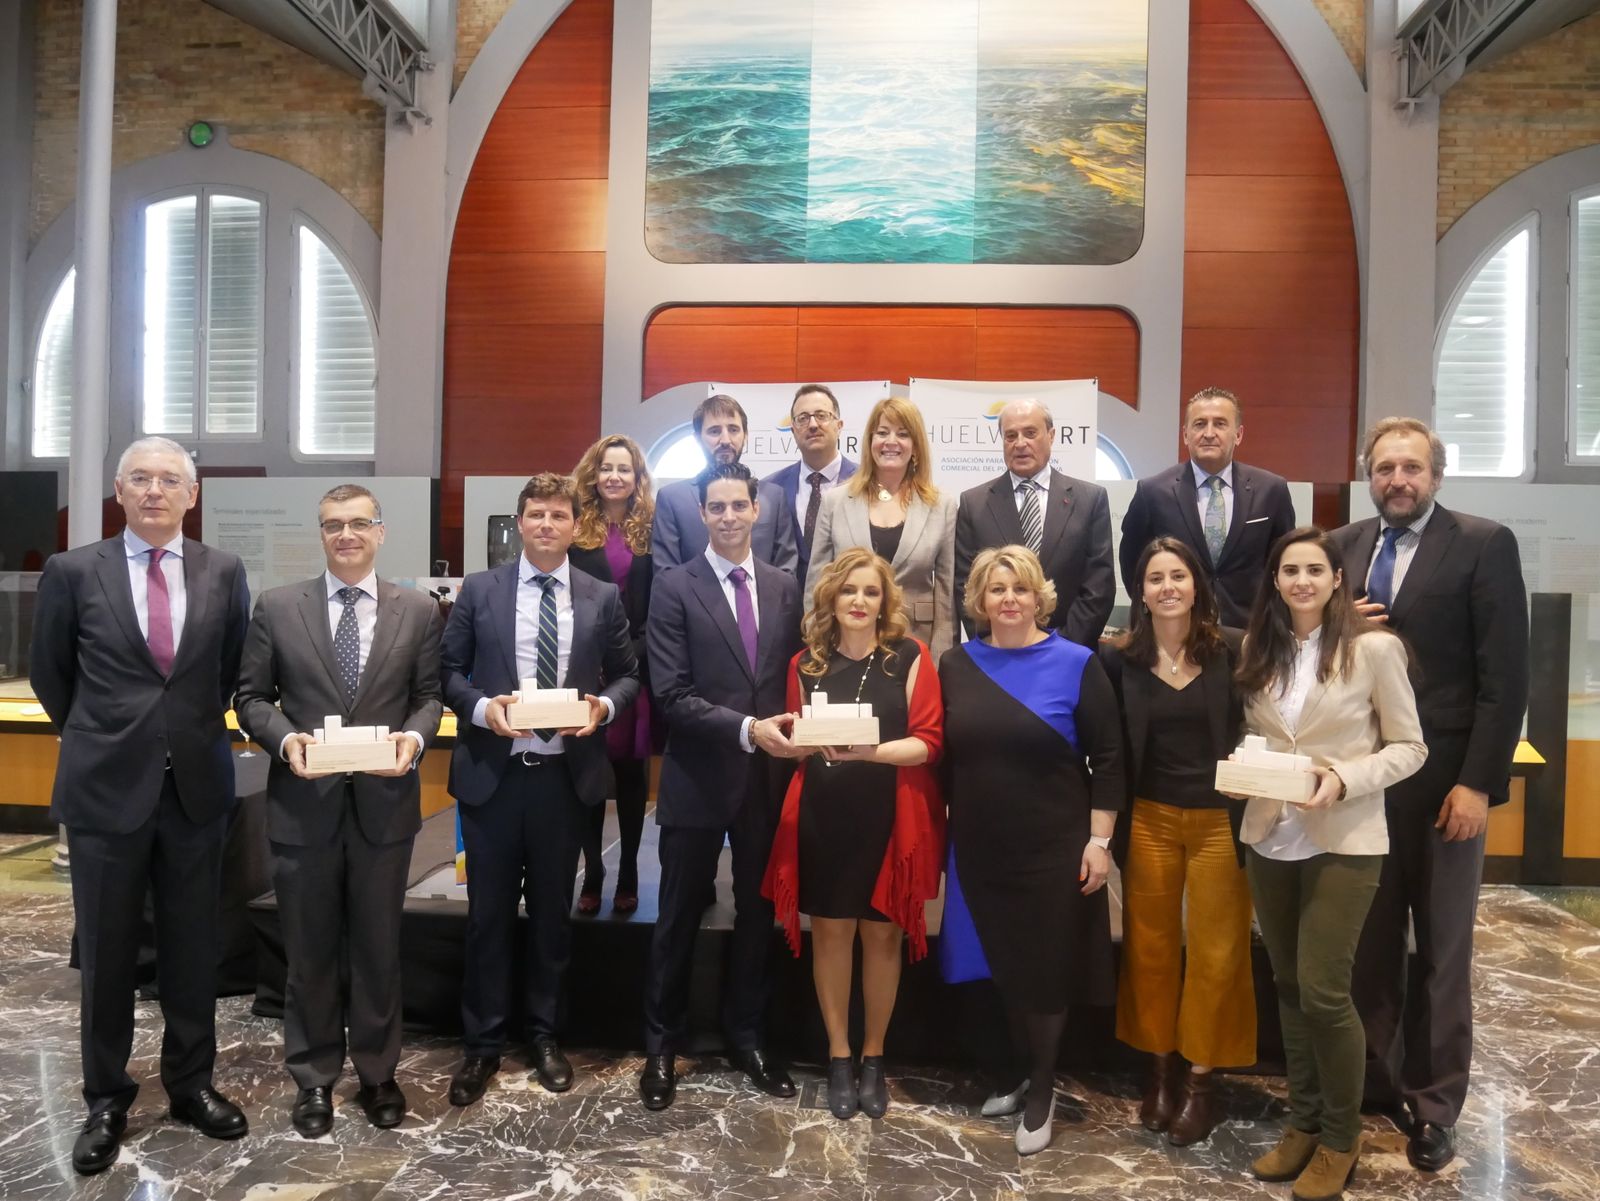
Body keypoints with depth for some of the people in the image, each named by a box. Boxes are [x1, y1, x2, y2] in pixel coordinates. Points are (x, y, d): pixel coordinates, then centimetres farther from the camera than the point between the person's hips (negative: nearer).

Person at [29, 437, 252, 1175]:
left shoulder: (224, 572, 1)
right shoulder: (73, 571, -3)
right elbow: (49, 673, 8)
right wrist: (96, 738, 15)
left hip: (197, 786, 1)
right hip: (106, 787, -1)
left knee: (193, 948, 12)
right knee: (106, 953, 10)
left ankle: (191, 1084, 29)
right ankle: (107, 1098, 28)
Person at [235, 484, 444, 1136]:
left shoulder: (419, 610, 2)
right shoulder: (277, 607, 2)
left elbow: (430, 695, 4)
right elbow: (251, 696, 3)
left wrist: (415, 738, -16)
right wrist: (285, 738, -15)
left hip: (384, 801, 0)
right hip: (303, 802, 0)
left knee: (379, 946, 13)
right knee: (309, 949, 13)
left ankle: (377, 1071, 30)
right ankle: (314, 1077, 30)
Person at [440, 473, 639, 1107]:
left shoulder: (603, 597, 4)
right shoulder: (479, 590, 2)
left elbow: (628, 675, 9)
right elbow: (449, 670, 3)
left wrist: (605, 705, -11)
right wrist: (481, 707, -14)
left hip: (565, 775, 1)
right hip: (492, 774, -1)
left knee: (552, 911, 13)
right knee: (488, 913, 8)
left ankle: (545, 1036, 30)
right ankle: (482, 1043, 24)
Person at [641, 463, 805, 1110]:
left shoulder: (785, 588, 6)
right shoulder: (675, 588, -6)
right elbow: (673, 695, -14)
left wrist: (790, 732, -7)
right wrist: (748, 729, -23)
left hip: (768, 777, 4)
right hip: (698, 778, -3)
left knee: (757, 914, 16)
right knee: (678, 918, 10)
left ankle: (747, 1038, 34)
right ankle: (662, 1045, 28)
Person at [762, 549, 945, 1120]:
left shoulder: (911, 657, -4)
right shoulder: (806, 663, 5)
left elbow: (929, 742, -9)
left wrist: (871, 751, -23)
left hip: (889, 816, -2)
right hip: (822, 816, 2)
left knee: (881, 934, 8)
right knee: (830, 931, 8)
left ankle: (873, 1058, 26)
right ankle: (838, 1058, 24)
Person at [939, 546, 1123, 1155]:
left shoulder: (1076, 664, -8)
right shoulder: (955, 665, 2)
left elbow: (1108, 760, -6)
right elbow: (941, 755, 6)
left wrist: (1099, 839, -10)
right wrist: (942, 830, 5)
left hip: (1054, 849, -3)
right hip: (979, 849, 3)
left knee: (1046, 968, 8)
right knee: (999, 965, 13)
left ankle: (1041, 1091, 29)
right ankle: (1018, 1072, 36)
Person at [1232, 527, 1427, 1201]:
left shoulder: (1374, 648, -8)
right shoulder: (1258, 651, 6)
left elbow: (1409, 747, -5)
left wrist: (1345, 780, -19)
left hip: (1344, 842, -4)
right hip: (1269, 838, 5)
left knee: (1323, 990, -4)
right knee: (1288, 985, 13)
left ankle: (1341, 1138, 18)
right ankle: (1303, 1122, 29)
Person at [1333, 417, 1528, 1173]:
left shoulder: (1484, 545, -5)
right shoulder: (1342, 546, 8)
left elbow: (1505, 676, -10)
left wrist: (1478, 781, -15)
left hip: (1443, 779, -3)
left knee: (1441, 951, 10)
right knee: (1367, 945, 12)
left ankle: (1432, 1103, 23)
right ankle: (1370, 1080, 27)